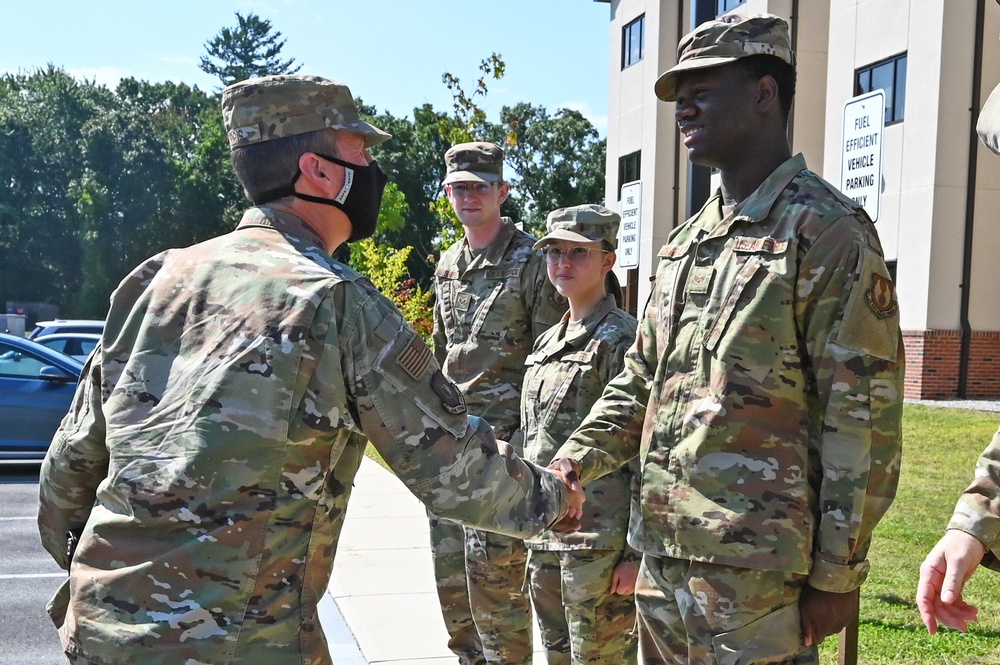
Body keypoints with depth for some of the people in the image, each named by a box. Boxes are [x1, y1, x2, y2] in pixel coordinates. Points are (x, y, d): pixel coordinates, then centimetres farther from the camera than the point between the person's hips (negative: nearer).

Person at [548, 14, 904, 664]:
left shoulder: (829, 231, -9)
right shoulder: (688, 241, 14)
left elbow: (865, 419, -12)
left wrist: (838, 575, -12)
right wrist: (571, 464, 4)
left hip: (756, 569, -7)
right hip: (663, 550, 8)